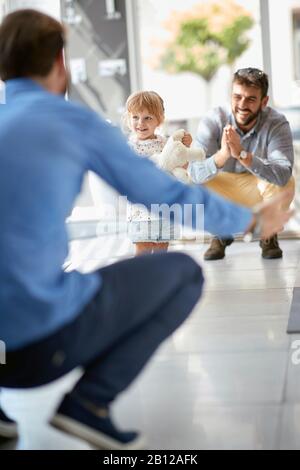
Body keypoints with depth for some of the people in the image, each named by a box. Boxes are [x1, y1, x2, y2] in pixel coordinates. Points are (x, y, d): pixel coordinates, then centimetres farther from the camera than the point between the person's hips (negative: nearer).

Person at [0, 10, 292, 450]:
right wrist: (251, 220, 23)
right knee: (183, 273, 14)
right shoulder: (74, 121, -1)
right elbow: (171, 197, 7)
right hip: (41, 341, -5)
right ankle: (89, 400, -1)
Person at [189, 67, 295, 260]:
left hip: (260, 190, -1)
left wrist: (242, 154, -52)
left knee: (285, 184, -32)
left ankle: (269, 235, -1)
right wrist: (223, 155, -52)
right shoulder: (213, 121, -22)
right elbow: (195, 172, -32)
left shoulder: (277, 124, -25)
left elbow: (283, 175, -40)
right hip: (224, 191, 2)